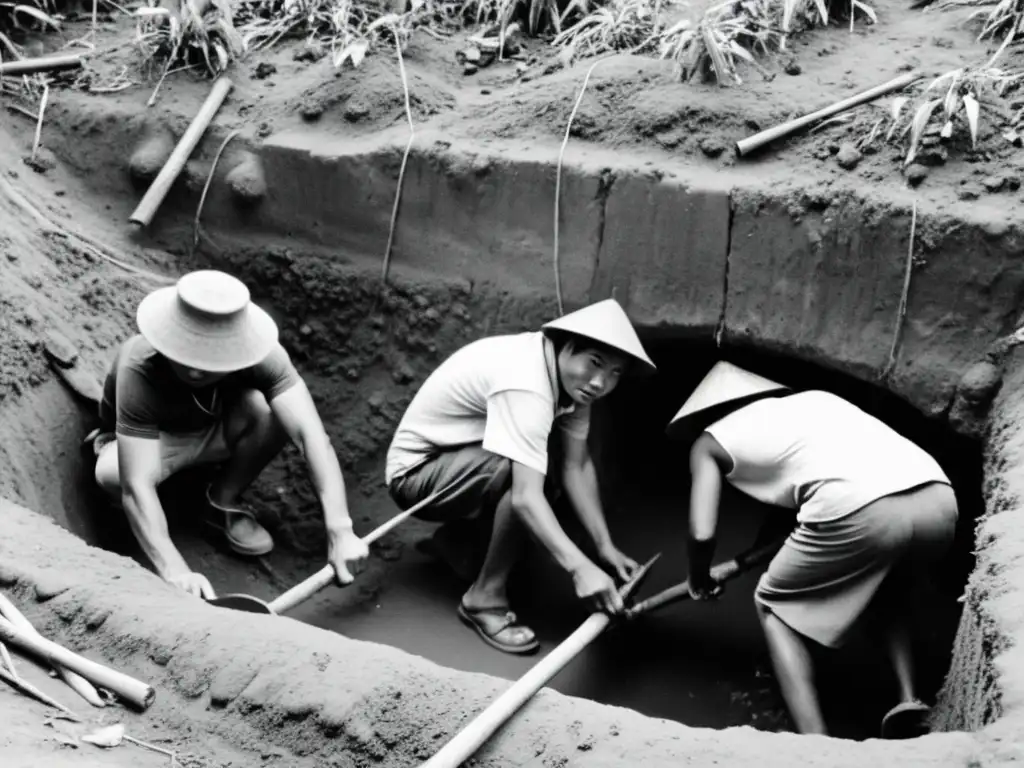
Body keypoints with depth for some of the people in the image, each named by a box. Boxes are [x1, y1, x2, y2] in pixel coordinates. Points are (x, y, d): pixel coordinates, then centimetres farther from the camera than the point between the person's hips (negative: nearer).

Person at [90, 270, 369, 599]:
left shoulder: (259, 354, -33)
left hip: (215, 430, 2)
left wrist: (340, 531, -52)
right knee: (113, 474, -39)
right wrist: (175, 571, -58)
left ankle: (223, 502, -3)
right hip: (149, 440, -2)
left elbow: (309, 432, -41)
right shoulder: (139, 370, -40)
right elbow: (135, 485, -46)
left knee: (275, 410, -31)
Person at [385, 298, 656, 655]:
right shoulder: (526, 384, -34)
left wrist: (605, 546, -14)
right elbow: (525, 497, -41)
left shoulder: (570, 374, -7)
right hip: (416, 471, -9)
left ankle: (458, 538, 21)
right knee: (524, 479, -29)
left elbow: (576, 465, -7)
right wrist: (579, 567, -48)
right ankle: (485, 600, -15)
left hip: (461, 462, 9)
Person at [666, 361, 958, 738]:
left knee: (773, 605, 20)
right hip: (940, 501, 6)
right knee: (885, 587, 37)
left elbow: (702, 534, 13)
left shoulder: (710, 441, 21)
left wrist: (699, 581, 34)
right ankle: (910, 699, 18)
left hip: (860, 510, -6)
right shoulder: (813, 398, 36)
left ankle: (817, 746, 5)